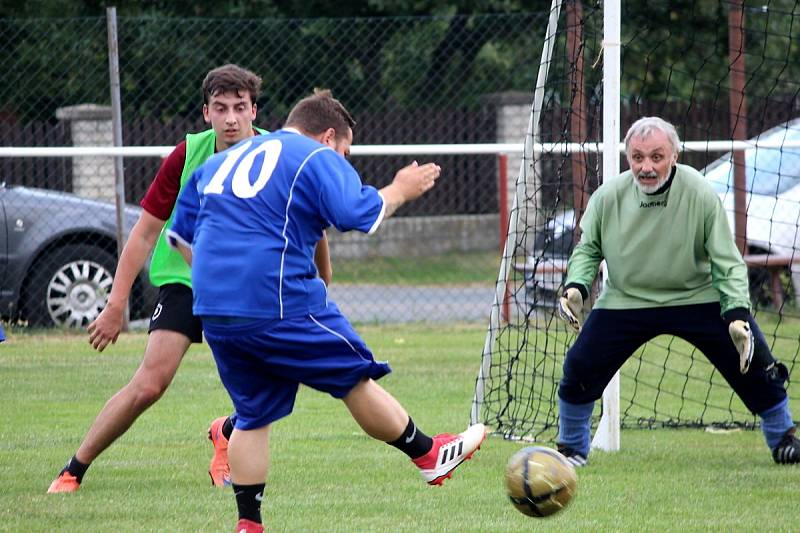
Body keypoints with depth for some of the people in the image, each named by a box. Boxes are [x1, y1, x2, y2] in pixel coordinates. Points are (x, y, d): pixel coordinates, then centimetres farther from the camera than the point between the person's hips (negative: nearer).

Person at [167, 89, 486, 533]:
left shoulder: (221, 162, 23)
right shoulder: (318, 159, 0)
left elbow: (181, 234, 25)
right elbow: (359, 214, -13)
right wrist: (400, 191, 3)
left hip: (213, 311, 6)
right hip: (280, 306, -6)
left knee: (254, 415, 13)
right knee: (356, 378, 9)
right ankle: (428, 455, 22)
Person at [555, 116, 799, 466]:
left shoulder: (701, 194, -18)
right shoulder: (607, 197, -13)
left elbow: (728, 263, -14)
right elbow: (588, 248, 4)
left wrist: (737, 314, -26)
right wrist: (576, 286, -14)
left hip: (698, 298, -1)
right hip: (625, 302, 1)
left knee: (753, 362, -10)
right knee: (580, 367, -10)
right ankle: (571, 447, 15)